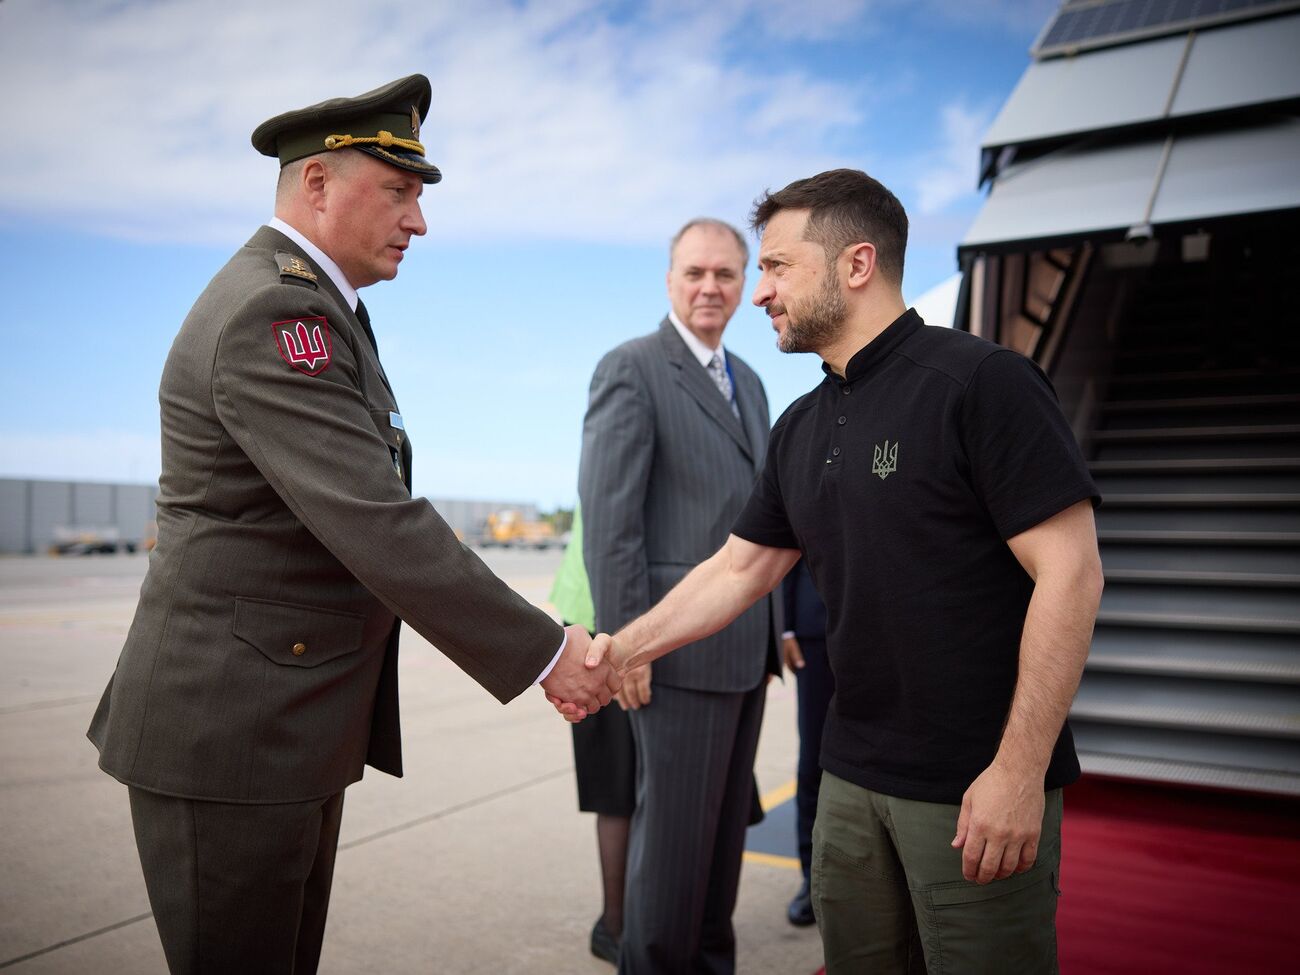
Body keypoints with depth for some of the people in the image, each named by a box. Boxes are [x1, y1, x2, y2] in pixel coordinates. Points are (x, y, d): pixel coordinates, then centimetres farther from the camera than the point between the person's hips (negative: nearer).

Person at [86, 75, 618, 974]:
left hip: (291, 721, 10)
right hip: (230, 729, -10)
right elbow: (379, 528, -27)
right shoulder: (272, 313, -19)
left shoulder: (310, 305, 14)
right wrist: (543, 654, -21)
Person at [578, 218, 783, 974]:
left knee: (727, 822, 16)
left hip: (746, 647, 8)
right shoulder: (631, 370, -7)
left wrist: (773, 628, 16)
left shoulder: (748, 381, 17)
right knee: (675, 826, 2)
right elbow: (608, 515, -14)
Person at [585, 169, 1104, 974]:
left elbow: (1070, 571, -16)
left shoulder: (981, 381, -13)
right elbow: (740, 569, 13)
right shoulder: (803, 427, 9)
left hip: (979, 786, -6)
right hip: (854, 774, 7)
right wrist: (622, 650, 5)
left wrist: (1020, 770, -18)